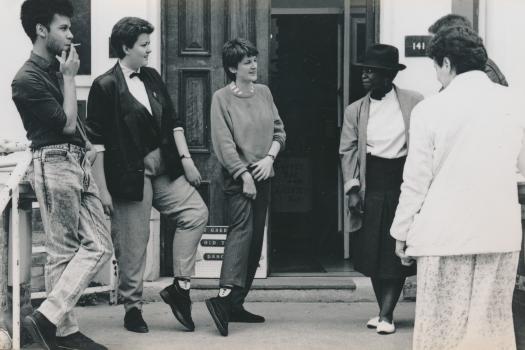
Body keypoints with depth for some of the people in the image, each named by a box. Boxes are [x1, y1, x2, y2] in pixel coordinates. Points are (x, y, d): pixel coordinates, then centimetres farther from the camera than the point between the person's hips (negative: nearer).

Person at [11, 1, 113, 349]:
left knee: (99, 245, 3)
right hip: (55, 165, -9)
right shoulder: (28, 79, -12)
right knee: (63, 251, -4)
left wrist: (87, 146, 11)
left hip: (78, 163, 9)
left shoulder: (56, 68, 14)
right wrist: (69, 77, -5)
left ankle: (50, 317, 4)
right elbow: (66, 123, -11)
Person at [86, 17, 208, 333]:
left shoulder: (152, 77, 10)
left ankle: (180, 287, 3)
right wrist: (101, 188, -14)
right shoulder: (105, 86, -10)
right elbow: (97, 141, -12)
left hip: (164, 167, 7)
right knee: (133, 244, 1)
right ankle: (133, 307, 17)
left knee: (197, 212, -5)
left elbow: (173, 121, 14)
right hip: (129, 174, -6)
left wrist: (186, 159, 4)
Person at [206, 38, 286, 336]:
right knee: (242, 228, -24)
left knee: (255, 239, 6)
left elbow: (279, 130, 13)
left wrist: (269, 157, -5)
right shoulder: (222, 98, -6)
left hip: (263, 175, 6)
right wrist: (245, 175, -16)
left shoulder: (264, 93, 11)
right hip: (238, 175, -6)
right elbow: (224, 143, -12)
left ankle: (236, 304, 12)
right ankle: (225, 295, -33)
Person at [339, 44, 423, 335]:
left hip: (404, 185, -2)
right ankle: (384, 312, 19)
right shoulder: (355, 111, 6)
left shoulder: (414, 103, -1)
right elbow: (347, 151, 5)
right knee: (373, 254, 6)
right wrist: (352, 189, -5)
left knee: (396, 254, -2)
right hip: (372, 189, 3)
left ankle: (386, 314, 4)